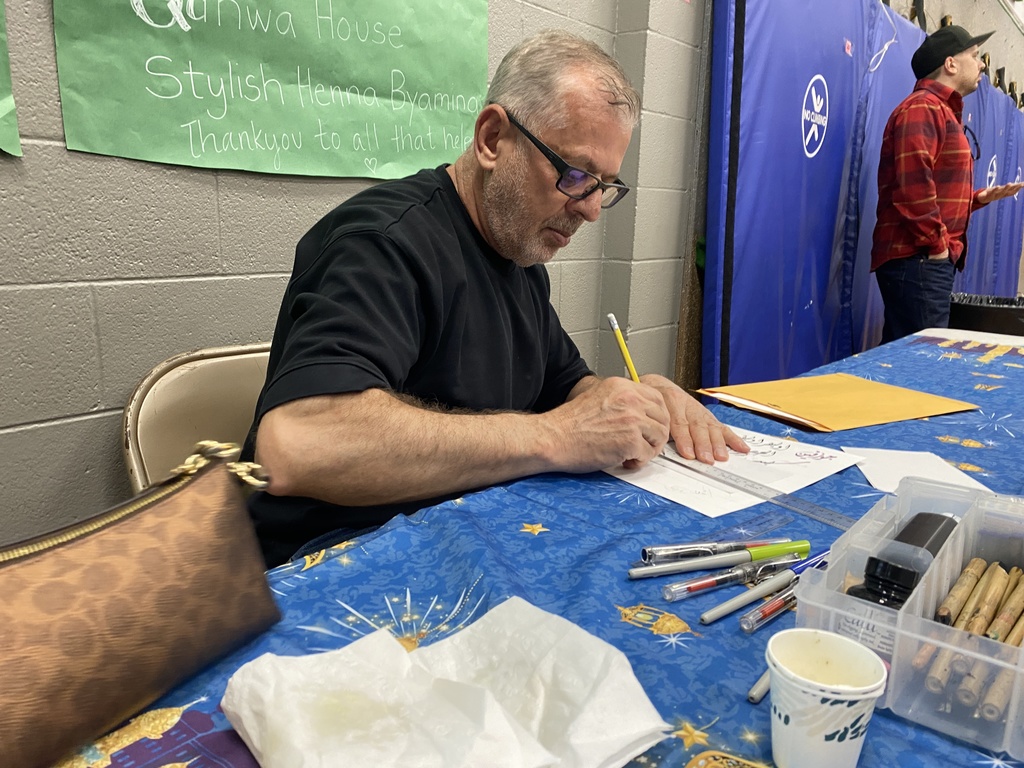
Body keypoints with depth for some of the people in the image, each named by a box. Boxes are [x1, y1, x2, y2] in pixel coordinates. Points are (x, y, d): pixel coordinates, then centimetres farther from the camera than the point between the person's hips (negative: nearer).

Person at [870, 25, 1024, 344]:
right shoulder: (923, 107, -8)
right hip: (917, 260, -10)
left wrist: (979, 198, 15)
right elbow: (913, 186, -21)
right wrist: (937, 245, -17)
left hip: (928, 260, 10)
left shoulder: (943, 112, 24)